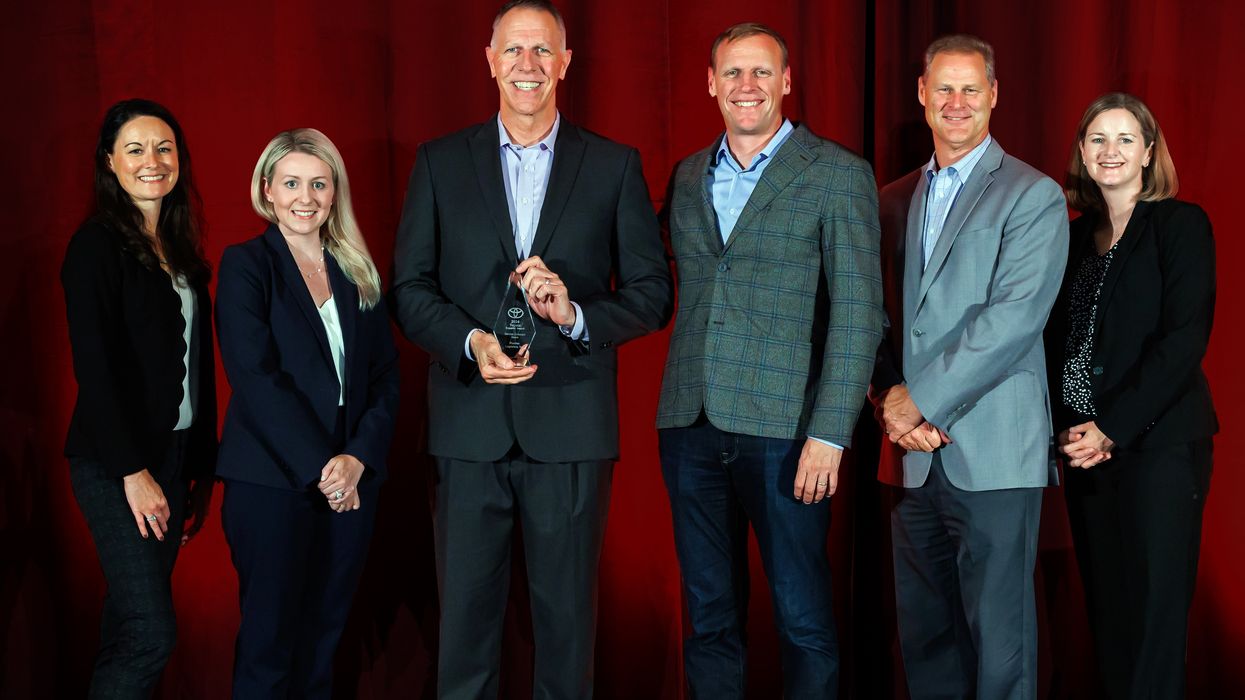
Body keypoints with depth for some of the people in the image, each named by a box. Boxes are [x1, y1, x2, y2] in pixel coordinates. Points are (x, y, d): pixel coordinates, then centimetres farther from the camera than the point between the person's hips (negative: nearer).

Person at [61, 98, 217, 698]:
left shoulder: (182, 251, 13)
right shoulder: (97, 245, -8)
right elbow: (95, 366, -14)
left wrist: (203, 468, 10)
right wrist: (132, 471, -16)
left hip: (175, 453, 7)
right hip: (116, 463, -7)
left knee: (131, 626, 10)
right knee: (150, 632, -9)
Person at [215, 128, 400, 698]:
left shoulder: (357, 272, 12)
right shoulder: (246, 265, -2)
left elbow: (385, 376, 7)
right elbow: (255, 378, -12)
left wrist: (358, 457, -9)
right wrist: (319, 467, -15)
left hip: (351, 482, 4)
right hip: (272, 484, -4)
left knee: (324, 633, 9)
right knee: (270, 639, 2)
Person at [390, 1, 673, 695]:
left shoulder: (615, 165, 5)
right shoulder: (439, 163, 8)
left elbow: (653, 293, 3)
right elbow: (411, 288, 5)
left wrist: (576, 314, -15)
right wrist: (470, 342, -13)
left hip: (571, 426, 0)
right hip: (470, 423, 1)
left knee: (568, 618, 8)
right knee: (466, 614, 8)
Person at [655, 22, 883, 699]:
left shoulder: (838, 175, -2)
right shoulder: (688, 177, 13)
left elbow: (858, 312, -8)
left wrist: (829, 435, -14)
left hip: (783, 426, -4)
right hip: (690, 424, 5)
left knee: (803, 618, 3)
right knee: (709, 614, 13)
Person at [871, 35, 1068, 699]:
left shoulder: (1034, 196, -2)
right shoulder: (895, 200, 16)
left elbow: (1015, 315, -12)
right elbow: (880, 316, 14)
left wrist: (923, 398, -14)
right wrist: (890, 399, -4)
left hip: (992, 453, -5)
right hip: (913, 454, 6)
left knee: (998, 637, 0)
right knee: (924, 633, 11)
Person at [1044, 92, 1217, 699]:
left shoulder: (1181, 224, -2)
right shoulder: (1075, 235, 14)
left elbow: (1184, 339, -11)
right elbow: (1057, 340, 12)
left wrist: (1111, 428, -15)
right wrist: (1067, 427, -4)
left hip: (1156, 443, -5)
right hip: (1085, 447, 5)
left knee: (1152, 614, -3)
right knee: (1104, 609, 8)